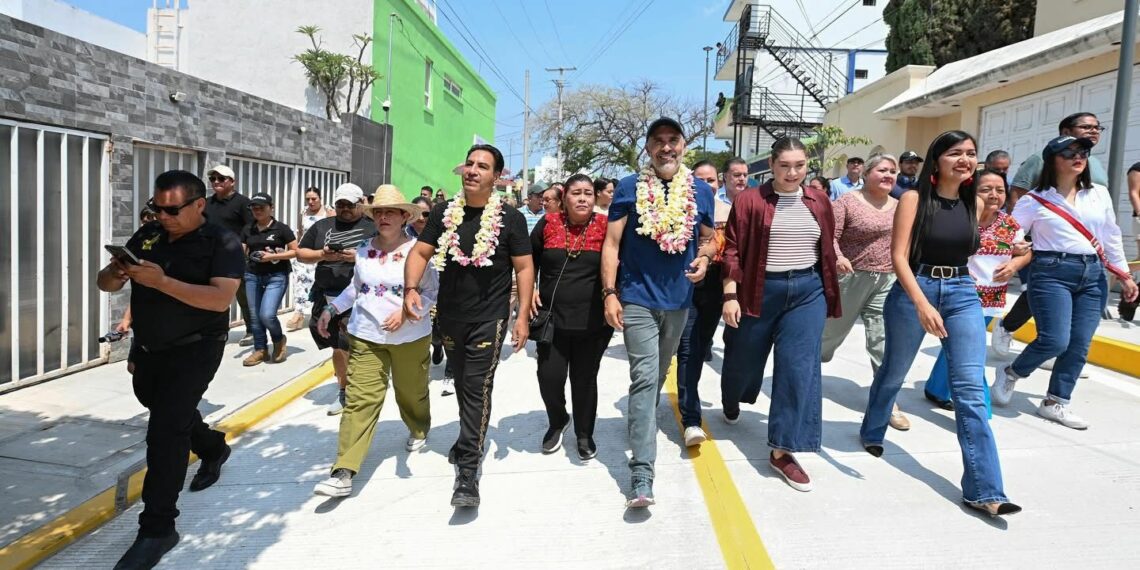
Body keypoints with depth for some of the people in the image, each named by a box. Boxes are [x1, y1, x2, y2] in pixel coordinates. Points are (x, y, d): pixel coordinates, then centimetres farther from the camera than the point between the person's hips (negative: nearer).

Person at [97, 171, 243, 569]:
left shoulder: (222, 243, -14)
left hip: (194, 350, -7)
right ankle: (213, 448, 54)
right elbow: (105, 283, 5)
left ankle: (157, 529, -4)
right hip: (146, 349, 7)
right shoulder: (146, 236, 3)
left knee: (165, 429, -13)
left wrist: (161, 281, -33)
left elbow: (220, 298, -26)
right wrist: (116, 274, -20)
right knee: (167, 412, 25)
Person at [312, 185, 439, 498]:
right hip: (366, 337, 2)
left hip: (409, 338, -2)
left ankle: (419, 430, 51)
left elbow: (433, 292, -7)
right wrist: (331, 309, 8)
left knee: (411, 393, 17)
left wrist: (405, 311, -20)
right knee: (359, 400, -6)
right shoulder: (364, 249, 5)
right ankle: (343, 473, -8)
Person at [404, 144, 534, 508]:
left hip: (488, 318, -4)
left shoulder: (509, 218, -5)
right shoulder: (444, 213, 4)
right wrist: (411, 288, -15)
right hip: (450, 317, 4)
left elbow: (524, 267, -3)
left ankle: (468, 469, -3)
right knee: (462, 384, 18)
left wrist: (523, 316, -9)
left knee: (477, 388, -8)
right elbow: (420, 252, 3)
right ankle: (471, 438, 41)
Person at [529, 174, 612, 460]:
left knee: (585, 380, 10)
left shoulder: (605, 226, -6)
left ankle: (584, 434, 32)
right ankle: (557, 422, 34)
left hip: (592, 323, -1)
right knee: (549, 378, 3)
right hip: (551, 319, 1)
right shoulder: (548, 224, -1)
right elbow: (528, 260, 12)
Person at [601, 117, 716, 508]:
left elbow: (709, 239, 15)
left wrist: (704, 259, -8)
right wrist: (610, 293, -12)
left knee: (658, 375, 20)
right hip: (637, 298, -4)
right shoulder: (629, 188, -4)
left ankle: (642, 426, 45)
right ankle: (641, 475, -12)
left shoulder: (701, 191, 5)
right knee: (645, 378, -12)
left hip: (678, 300, 4)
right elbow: (612, 244, -5)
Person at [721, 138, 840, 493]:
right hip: (760, 291, -2)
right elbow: (733, 251, -8)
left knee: (799, 368, -4)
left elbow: (828, 249, 13)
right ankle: (732, 401, 49)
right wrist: (731, 295, -14)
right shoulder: (750, 201, -6)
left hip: (808, 290, 3)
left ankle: (782, 451, 4)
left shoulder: (819, 203, 6)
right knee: (745, 359, 14)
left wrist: (829, 296, 12)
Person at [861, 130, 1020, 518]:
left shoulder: (974, 203, 5)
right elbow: (899, 256, -16)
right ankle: (872, 433, 42)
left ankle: (983, 490, -3)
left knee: (971, 390, -4)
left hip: (963, 294, 4)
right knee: (894, 373, 14)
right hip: (914, 291, -3)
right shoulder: (914, 199, -9)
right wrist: (922, 304, -26)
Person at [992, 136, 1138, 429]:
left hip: (1093, 275, 5)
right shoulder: (1037, 199, -1)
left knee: (1079, 345, 2)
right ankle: (1010, 372, 12)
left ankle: (1055, 403, 14)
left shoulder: (1099, 194, 12)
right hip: (1052, 273, -5)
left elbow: (1111, 237, 18)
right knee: (1055, 340, -15)